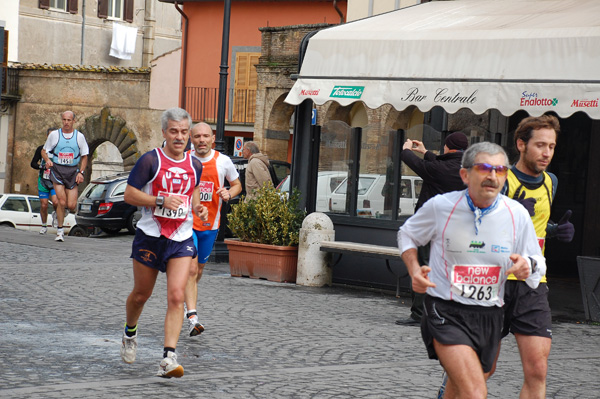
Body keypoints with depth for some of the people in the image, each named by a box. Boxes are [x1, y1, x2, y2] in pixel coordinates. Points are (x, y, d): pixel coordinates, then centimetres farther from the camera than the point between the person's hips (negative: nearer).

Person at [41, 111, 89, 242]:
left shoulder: (79, 136, 5)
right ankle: (60, 231, 0)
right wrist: (47, 160, -10)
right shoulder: (54, 135, 3)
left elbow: (84, 156, 12)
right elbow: (44, 151, 12)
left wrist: (81, 172, -1)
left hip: (72, 171, 1)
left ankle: (59, 213, 30)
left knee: (71, 206, -6)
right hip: (57, 169, -1)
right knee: (61, 201, -15)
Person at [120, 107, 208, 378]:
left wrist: (197, 209, 4)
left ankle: (168, 358, -17)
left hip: (182, 239, 2)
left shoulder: (195, 166, 8)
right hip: (150, 236, -2)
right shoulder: (150, 160, -7)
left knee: (176, 296, -14)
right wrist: (162, 200, -20)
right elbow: (129, 195, -8)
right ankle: (130, 333, 44)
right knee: (141, 294, 12)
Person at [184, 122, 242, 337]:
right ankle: (192, 317, -19)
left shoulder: (223, 161, -2)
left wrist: (229, 193, -9)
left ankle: (188, 298, 45)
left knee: (198, 269, 16)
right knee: (191, 268, -15)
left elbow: (237, 184, 12)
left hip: (210, 224, 3)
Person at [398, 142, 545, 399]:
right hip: (445, 312, -4)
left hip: (489, 317, 4)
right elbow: (407, 235, 11)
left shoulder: (517, 215, -3)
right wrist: (414, 270, -7)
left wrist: (528, 266, -16)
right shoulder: (440, 207, -8)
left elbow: (538, 262, 9)